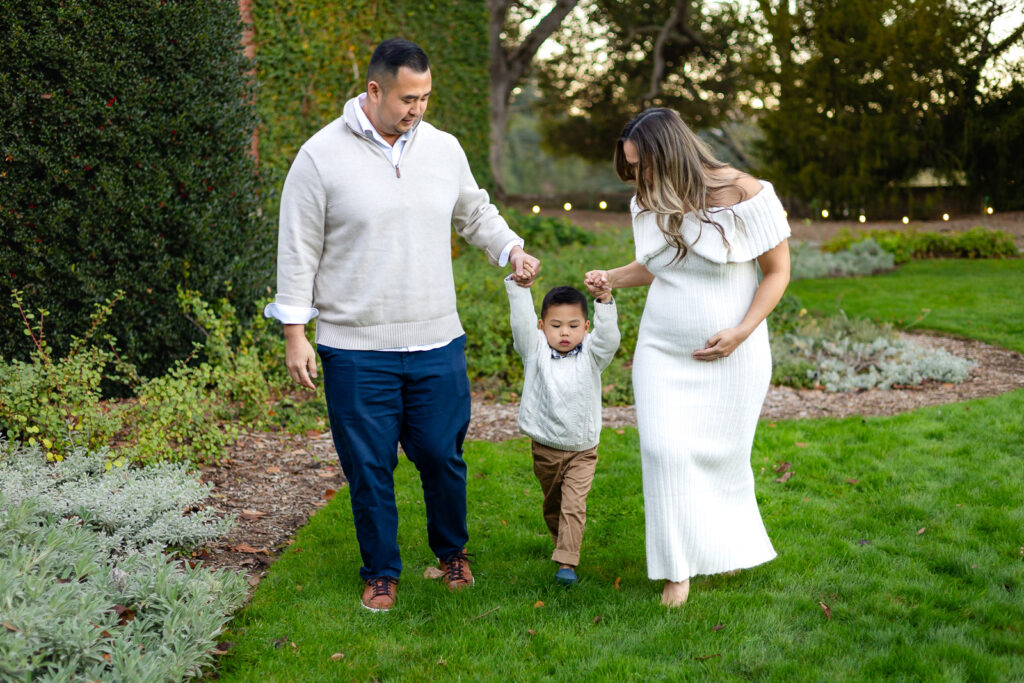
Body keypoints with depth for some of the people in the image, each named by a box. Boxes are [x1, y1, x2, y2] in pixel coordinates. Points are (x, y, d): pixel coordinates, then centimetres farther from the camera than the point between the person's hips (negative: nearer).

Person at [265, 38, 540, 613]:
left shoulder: (444, 149, 6)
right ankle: (382, 572, 24)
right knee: (369, 466, 5)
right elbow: (298, 250, -2)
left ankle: (453, 551, 34)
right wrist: (295, 335, -3)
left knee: (442, 454, 9)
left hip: (437, 344, 3)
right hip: (356, 349, -3)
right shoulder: (322, 156, -6)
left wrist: (512, 248, 6)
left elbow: (475, 213, 24)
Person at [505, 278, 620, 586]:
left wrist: (605, 302, -37)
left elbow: (608, 337, -24)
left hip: (582, 449, -2)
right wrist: (517, 284, -29)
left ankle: (566, 563, -11)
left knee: (573, 505, -10)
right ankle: (563, 545, 40)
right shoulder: (535, 351, -5)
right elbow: (522, 320, -18)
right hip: (545, 448, 2)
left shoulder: (591, 355, -5)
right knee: (551, 505, 18)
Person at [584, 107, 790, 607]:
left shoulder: (745, 195, -14)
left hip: (731, 355, -3)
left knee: (722, 454, 8)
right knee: (664, 450, -9)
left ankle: (731, 546, 37)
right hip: (662, 351, 3)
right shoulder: (647, 204, 1)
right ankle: (679, 567, 4)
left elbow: (777, 271, -6)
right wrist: (611, 279, -1)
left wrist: (741, 332, -17)